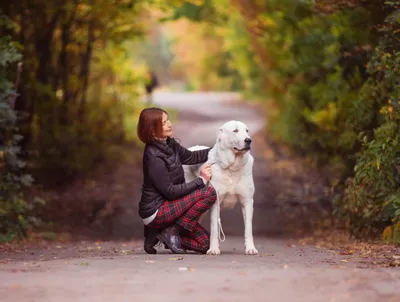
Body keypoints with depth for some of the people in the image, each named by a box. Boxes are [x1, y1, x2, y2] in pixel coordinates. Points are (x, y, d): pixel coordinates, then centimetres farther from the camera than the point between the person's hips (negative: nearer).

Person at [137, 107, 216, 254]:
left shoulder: (169, 144, 2)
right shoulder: (154, 157, -22)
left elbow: (190, 157, 20)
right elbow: (170, 191, -21)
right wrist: (201, 180, -17)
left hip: (167, 206, 9)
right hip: (155, 211, -9)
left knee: (205, 243, 6)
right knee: (209, 192, -19)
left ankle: (159, 232, 11)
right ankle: (172, 232, -9)